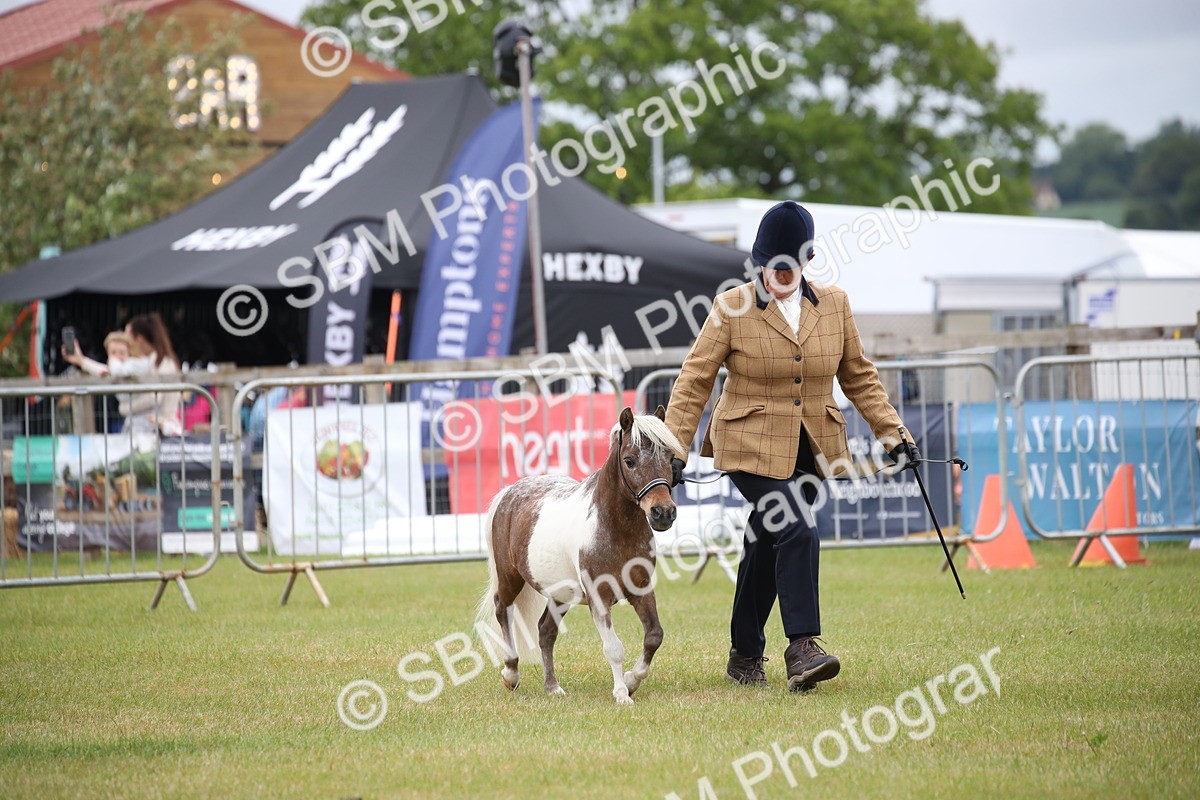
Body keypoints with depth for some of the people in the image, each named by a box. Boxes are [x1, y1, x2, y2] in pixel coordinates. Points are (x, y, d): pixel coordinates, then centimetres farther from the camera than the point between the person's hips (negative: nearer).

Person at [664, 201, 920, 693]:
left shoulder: (833, 305, 5)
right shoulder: (732, 308, -6)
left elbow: (859, 377, 14)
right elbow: (693, 383, -5)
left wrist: (892, 434, 8)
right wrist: (674, 451, -12)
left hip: (810, 450, 4)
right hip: (752, 448, -4)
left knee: (767, 547, 10)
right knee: (796, 532, -21)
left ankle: (745, 657, 23)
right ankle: (802, 648, -22)